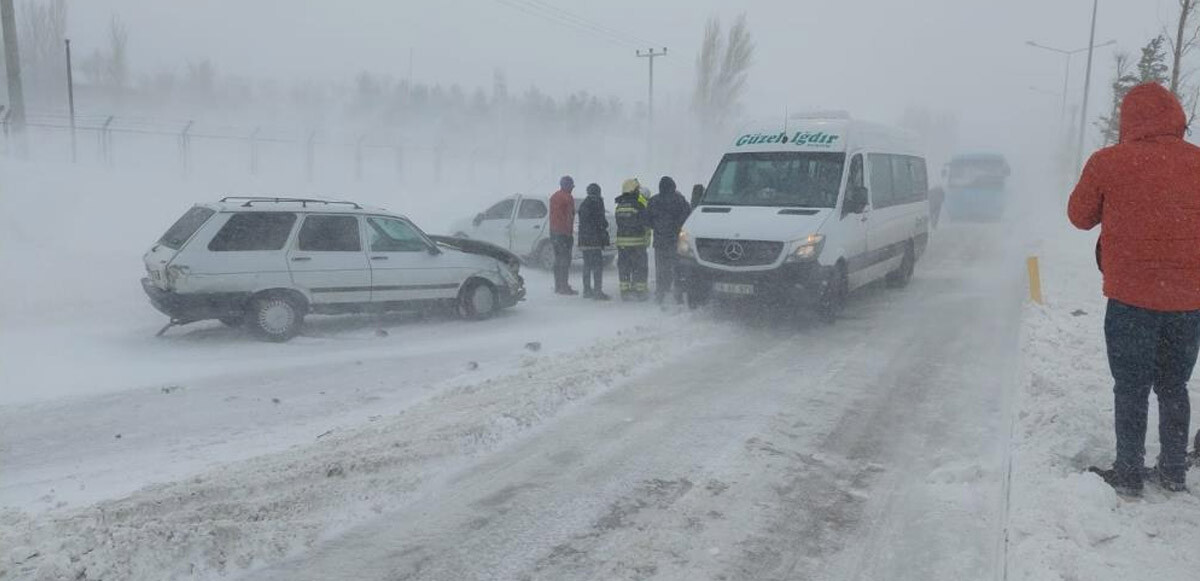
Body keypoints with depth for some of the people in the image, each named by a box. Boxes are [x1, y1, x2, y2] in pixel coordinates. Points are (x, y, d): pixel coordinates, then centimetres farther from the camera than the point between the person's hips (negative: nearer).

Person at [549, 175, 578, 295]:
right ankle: (564, 286, -10)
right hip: (565, 232, -9)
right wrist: (570, 232, -14)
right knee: (565, 259, -8)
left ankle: (558, 285, 16)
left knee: (557, 259, 13)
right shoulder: (568, 198, -11)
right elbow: (570, 216, -15)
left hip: (554, 231, 9)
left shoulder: (553, 197, 16)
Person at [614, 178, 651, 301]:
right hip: (636, 241, -6)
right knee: (640, 266, 2)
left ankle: (624, 290, 11)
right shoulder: (638, 205, -11)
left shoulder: (619, 206, 10)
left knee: (624, 266, 10)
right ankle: (640, 290, 3)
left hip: (621, 240, 6)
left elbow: (618, 223, 13)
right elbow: (646, 223, -9)